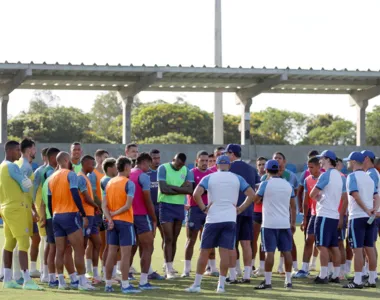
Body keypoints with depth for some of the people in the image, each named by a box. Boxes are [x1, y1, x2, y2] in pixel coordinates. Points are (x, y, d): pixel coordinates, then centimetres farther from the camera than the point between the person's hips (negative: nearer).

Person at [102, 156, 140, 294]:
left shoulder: (109, 183, 10)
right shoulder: (129, 183, -9)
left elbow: (104, 205, 2)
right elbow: (128, 205, -17)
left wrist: (110, 218, -7)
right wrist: (114, 214, -8)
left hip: (113, 221, 6)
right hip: (125, 221, -6)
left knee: (111, 253, 9)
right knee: (126, 253, -4)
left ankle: (108, 284, 11)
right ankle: (125, 285, -6)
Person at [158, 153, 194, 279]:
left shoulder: (186, 170, 6)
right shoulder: (163, 168, -6)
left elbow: (190, 189, -7)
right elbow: (163, 189, -17)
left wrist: (172, 187, -14)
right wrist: (180, 189, -10)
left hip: (180, 207, 5)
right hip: (166, 206, -5)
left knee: (174, 239, 10)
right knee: (168, 239, -9)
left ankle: (169, 267, 18)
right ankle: (169, 270, -10)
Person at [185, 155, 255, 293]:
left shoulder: (208, 178, 2)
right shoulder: (237, 178, 7)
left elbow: (196, 194, -12)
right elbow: (251, 195, 1)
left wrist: (204, 208, -1)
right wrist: (240, 209, 4)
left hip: (213, 219, -1)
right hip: (230, 219, 1)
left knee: (204, 252, 6)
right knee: (225, 253, 1)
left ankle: (196, 284, 8)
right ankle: (221, 285, -1)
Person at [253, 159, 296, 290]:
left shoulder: (265, 184, -6)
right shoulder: (288, 185, 7)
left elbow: (255, 200, 2)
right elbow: (293, 206, 10)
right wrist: (293, 223, 17)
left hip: (269, 224, -4)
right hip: (285, 224, 4)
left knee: (269, 251, -4)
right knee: (286, 251, 7)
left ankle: (267, 281, -5)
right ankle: (288, 280, 11)